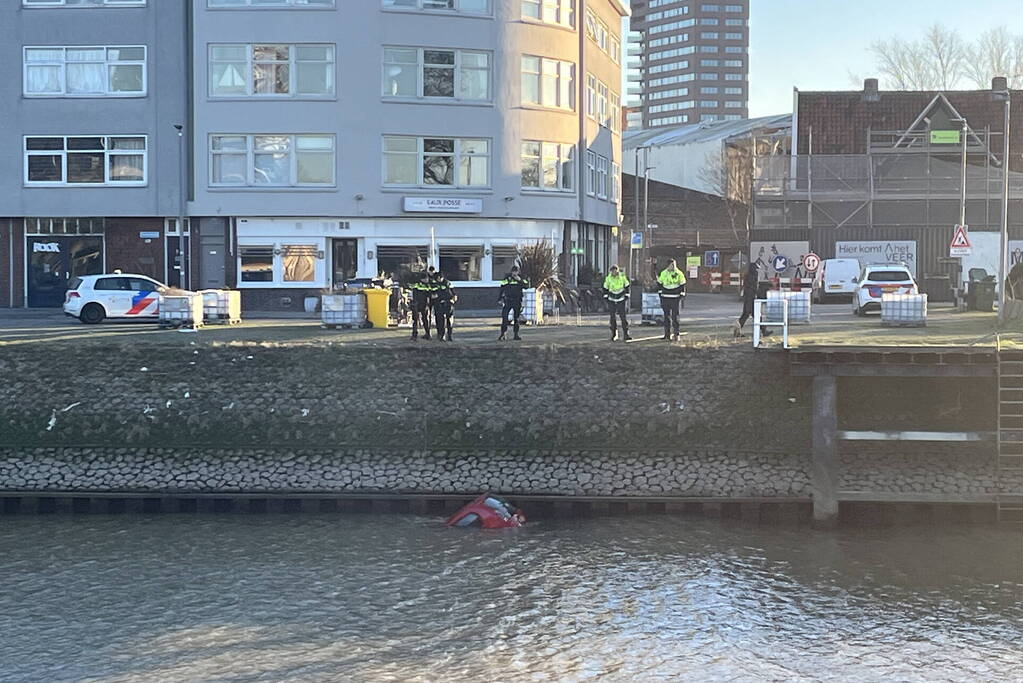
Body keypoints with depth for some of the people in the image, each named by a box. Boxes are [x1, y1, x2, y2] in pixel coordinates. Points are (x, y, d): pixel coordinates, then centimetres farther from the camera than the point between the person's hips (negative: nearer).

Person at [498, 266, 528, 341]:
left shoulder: (521, 279, 6)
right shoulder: (507, 279, 2)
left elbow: (527, 286, -6)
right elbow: (502, 289, 5)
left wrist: (520, 280, -18)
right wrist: (499, 299, 1)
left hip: (517, 301, 2)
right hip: (508, 301, -2)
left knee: (516, 319, 8)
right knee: (504, 317, -12)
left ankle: (516, 335, 16)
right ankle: (502, 335, -8)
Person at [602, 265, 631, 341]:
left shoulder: (622, 276, -9)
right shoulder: (608, 278, -7)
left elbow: (626, 286, 5)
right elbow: (605, 288, 6)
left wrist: (627, 295, 1)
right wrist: (606, 297, 2)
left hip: (621, 299, -1)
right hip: (612, 300, 1)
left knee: (624, 317, -6)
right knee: (612, 317, 2)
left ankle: (625, 334, -4)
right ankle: (614, 334, 14)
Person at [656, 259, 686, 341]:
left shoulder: (679, 274, -1)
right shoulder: (663, 273, 6)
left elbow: (683, 285, 3)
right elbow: (659, 284, 17)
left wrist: (681, 296, -3)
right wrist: (660, 294, 10)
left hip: (675, 298, -2)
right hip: (665, 299, 2)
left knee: (675, 317, -2)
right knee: (666, 316, 5)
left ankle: (676, 334, 3)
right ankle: (667, 334, 11)